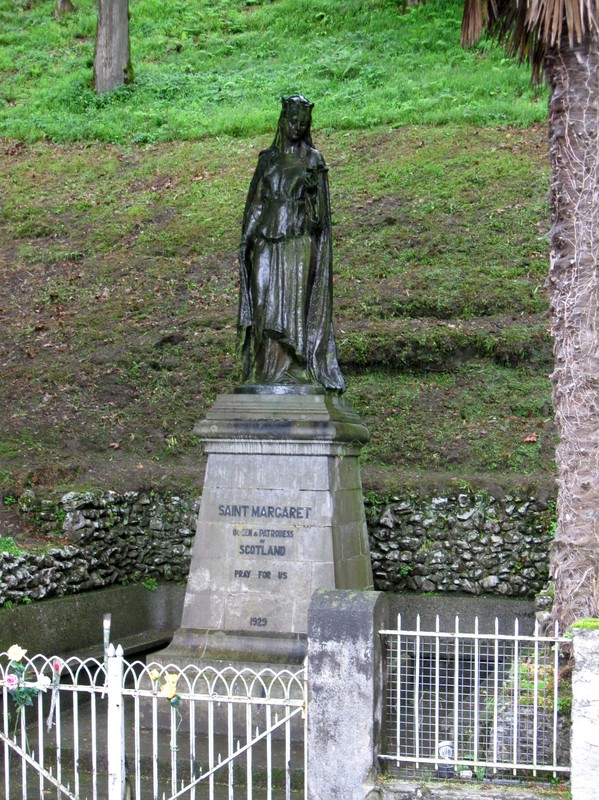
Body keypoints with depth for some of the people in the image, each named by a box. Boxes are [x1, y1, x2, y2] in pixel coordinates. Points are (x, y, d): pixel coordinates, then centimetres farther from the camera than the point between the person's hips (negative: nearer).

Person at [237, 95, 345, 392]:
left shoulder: (313, 160, 4)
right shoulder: (268, 158, 13)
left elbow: (319, 209, 2)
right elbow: (256, 202, 13)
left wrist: (311, 187, -17)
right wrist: (246, 239, 7)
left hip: (298, 243, -3)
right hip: (267, 243, 3)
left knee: (294, 306, -7)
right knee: (264, 306, 0)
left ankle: (295, 373, -5)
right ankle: (265, 371, 4)